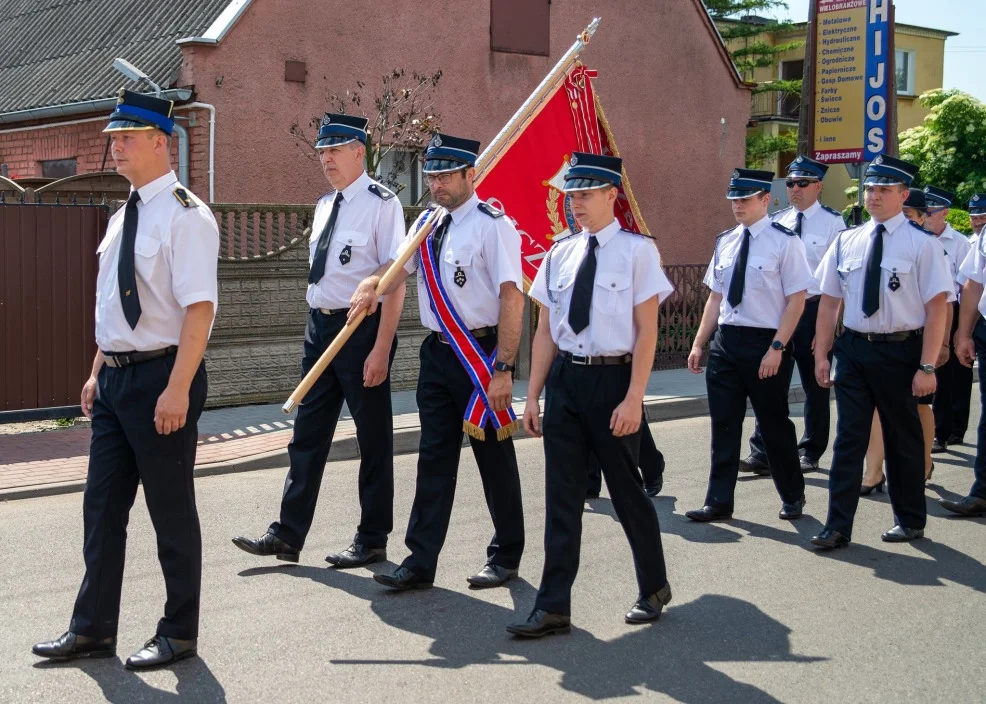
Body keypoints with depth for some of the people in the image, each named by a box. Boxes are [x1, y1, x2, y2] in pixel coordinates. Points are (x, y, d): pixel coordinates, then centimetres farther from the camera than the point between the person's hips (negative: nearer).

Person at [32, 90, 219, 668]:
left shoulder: (183, 215, -14)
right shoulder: (124, 217, 13)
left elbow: (199, 308, -21)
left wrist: (177, 389, -25)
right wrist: (99, 373, 17)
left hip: (161, 378, -8)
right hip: (116, 378, 9)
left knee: (172, 510, 4)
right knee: (103, 506, 13)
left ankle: (178, 635, 19)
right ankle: (94, 630, 25)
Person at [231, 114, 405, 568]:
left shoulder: (381, 204, -12)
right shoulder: (325, 205, 12)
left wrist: (381, 350, -20)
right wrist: (317, 326, 16)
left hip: (362, 327, -8)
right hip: (320, 326, 8)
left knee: (373, 437, 5)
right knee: (308, 435, 10)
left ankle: (372, 540, 17)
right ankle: (288, 535, 16)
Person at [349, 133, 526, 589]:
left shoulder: (491, 225, -13)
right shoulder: (427, 224, 10)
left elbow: (511, 298, -18)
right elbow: (397, 266, 7)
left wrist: (503, 369, -23)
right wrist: (370, 286, -18)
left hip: (481, 353, -6)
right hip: (438, 351, 6)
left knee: (494, 457, 7)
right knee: (434, 457, 8)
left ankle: (505, 557, 22)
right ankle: (421, 562, 12)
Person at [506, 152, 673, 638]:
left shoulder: (636, 250, -7)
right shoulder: (560, 253, 8)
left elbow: (647, 329, -9)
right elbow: (546, 329, 10)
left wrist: (633, 398, -14)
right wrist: (533, 395, 7)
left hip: (612, 379, -4)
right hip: (565, 378, 5)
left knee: (625, 487, 8)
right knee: (561, 494, 5)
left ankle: (653, 588, 30)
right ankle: (553, 606, 10)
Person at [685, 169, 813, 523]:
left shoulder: (784, 241, -9)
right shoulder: (725, 242, 10)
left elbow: (796, 300, -11)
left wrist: (777, 348, -18)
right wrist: (698, 344, 9)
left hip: (765, 344, -5)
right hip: (725, 341, 5)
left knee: (774, 424, 7)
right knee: (724, 424, 6)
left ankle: (792, 497, 26)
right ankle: (719, 502, 12)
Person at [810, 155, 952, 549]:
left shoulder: (921, 243, -9)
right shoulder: (846, 242, 4)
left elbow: (937, 306, -11)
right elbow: (830, 299, 9)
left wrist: (927, 367, -14)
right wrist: (821, 354, 6)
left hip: (900, 352, -3)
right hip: (854, 348, 3)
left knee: (903, 438, 12)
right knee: (849, 439, 3)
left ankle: (910, 521, 29)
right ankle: (838, 527, 7)